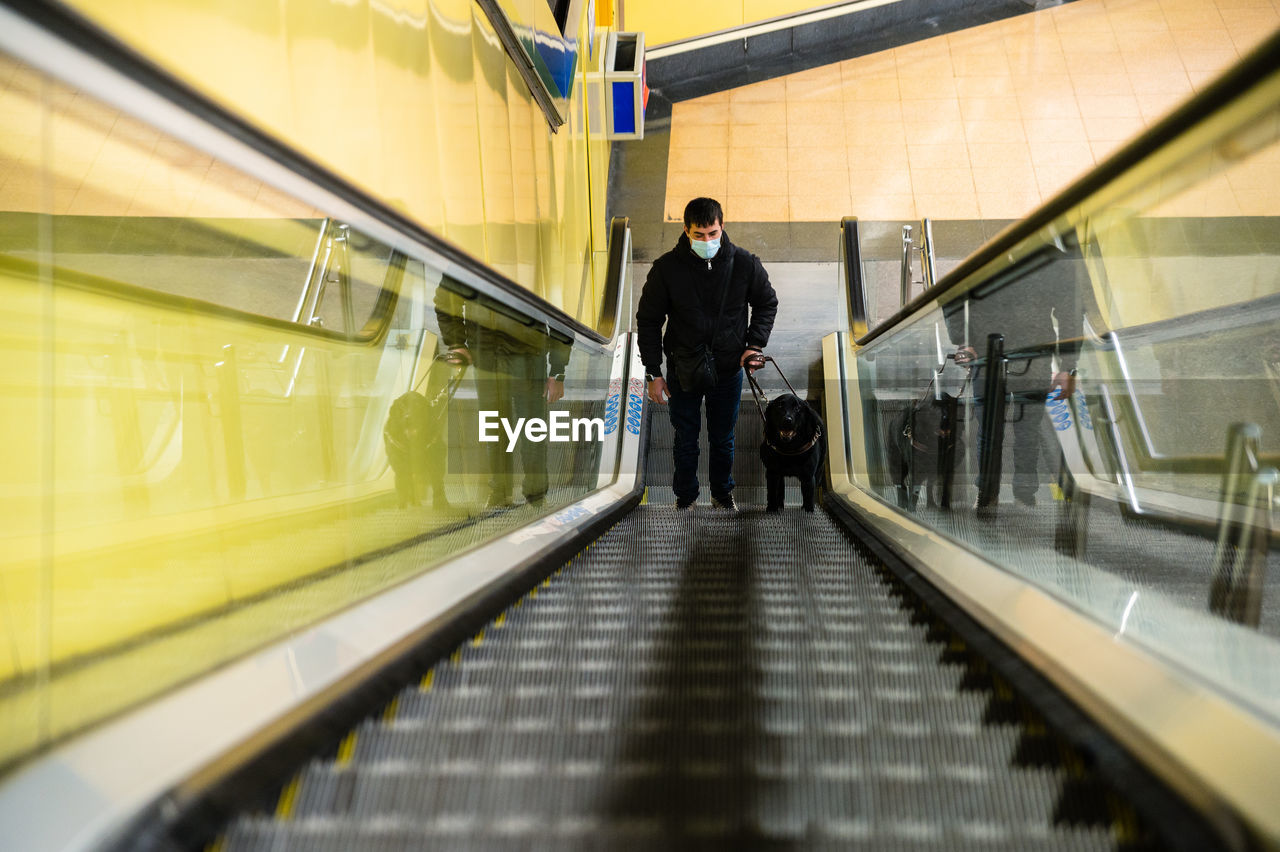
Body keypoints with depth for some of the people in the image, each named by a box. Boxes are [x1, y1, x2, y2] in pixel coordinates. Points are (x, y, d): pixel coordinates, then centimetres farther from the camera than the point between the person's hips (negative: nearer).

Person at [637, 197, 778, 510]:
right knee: (686, 440, 14)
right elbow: (648, 320, -5)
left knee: (723, 440, 17)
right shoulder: (667, 268, -14)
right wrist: (653, 373, -7)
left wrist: (755, 344, -5)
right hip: (683, 372, -1)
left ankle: (723, 494, 40)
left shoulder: (744, 263, -10)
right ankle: (685, 497, 35)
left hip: (729, 370, 1)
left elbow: (767, 303, 7)